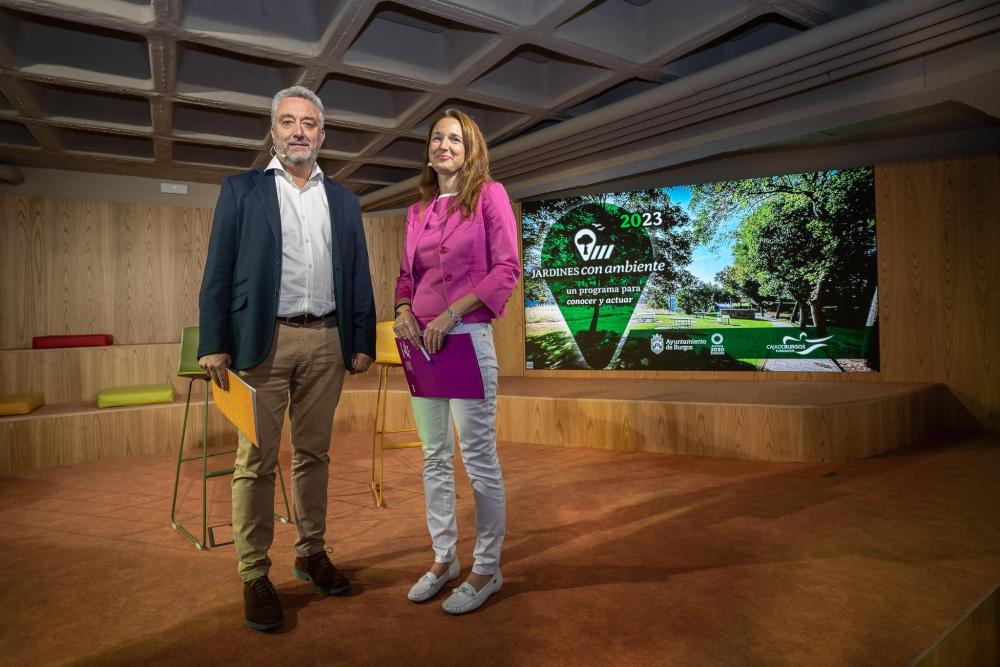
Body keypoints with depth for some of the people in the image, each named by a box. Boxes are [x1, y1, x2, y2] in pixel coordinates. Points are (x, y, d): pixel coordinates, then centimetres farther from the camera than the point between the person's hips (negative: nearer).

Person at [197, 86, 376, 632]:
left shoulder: (343, 200, 14)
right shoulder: (241, 189, 7)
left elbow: (358, 276, 11)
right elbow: (218, 272, 1)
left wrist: (362, 342, 5)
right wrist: (214, 344, -8)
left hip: (326, 342, 3)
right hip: (264, 340, -2)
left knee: (313, 454, 11)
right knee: (257, 460, 2)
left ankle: (311, 555, 25)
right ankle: (254, 576, 13)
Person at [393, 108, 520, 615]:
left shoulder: (489, 195, 1)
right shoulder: (417, 212, 16)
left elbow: (507, 268, -7)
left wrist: (452, 312, -16)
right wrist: (402, 310, -2)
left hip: (468, 336, -6)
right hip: (421, 340, 6)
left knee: (478, 457, 0)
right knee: (434, 457, 12)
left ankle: (487, 569, 16)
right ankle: (443, 559, 27)